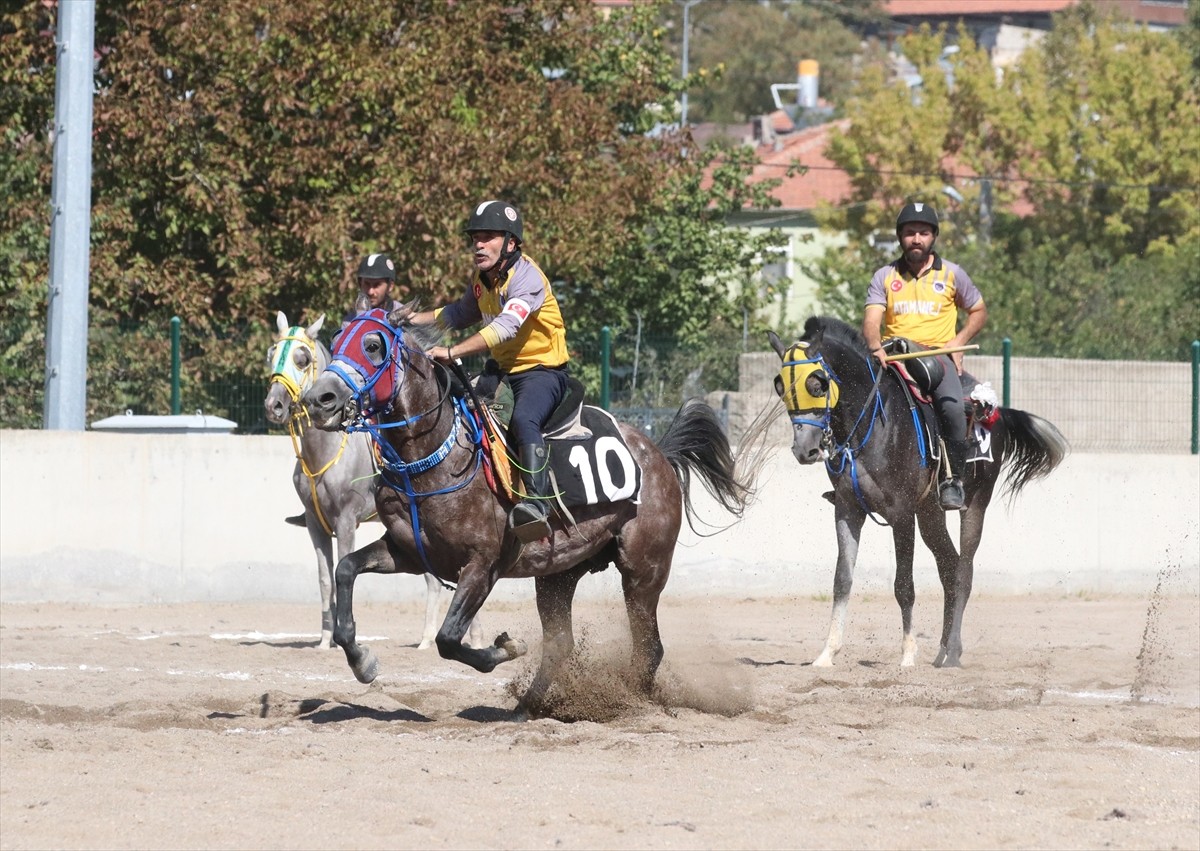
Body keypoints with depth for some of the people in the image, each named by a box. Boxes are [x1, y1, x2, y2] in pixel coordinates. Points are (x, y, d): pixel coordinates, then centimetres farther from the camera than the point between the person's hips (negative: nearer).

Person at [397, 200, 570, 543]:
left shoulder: (526, 277, -21)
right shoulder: (482, 278, 8)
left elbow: (506, 326, -37)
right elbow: (463, 312, 29)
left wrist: (452, 352, -45)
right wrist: (417, 318, 14)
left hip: (543, 370, -10)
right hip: (502, 371, 10)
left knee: (523, 420, -37)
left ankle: (536, 503, -49)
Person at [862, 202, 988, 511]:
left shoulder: (952, 274, 9)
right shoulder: (885, 277, 9)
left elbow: (979, 312, 18)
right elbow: (871, 319, -2)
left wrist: (958, 341, 0)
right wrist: (875, 346, -24)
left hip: (939, 355, -1)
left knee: (951, 405, -32)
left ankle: (954, 479, -17)